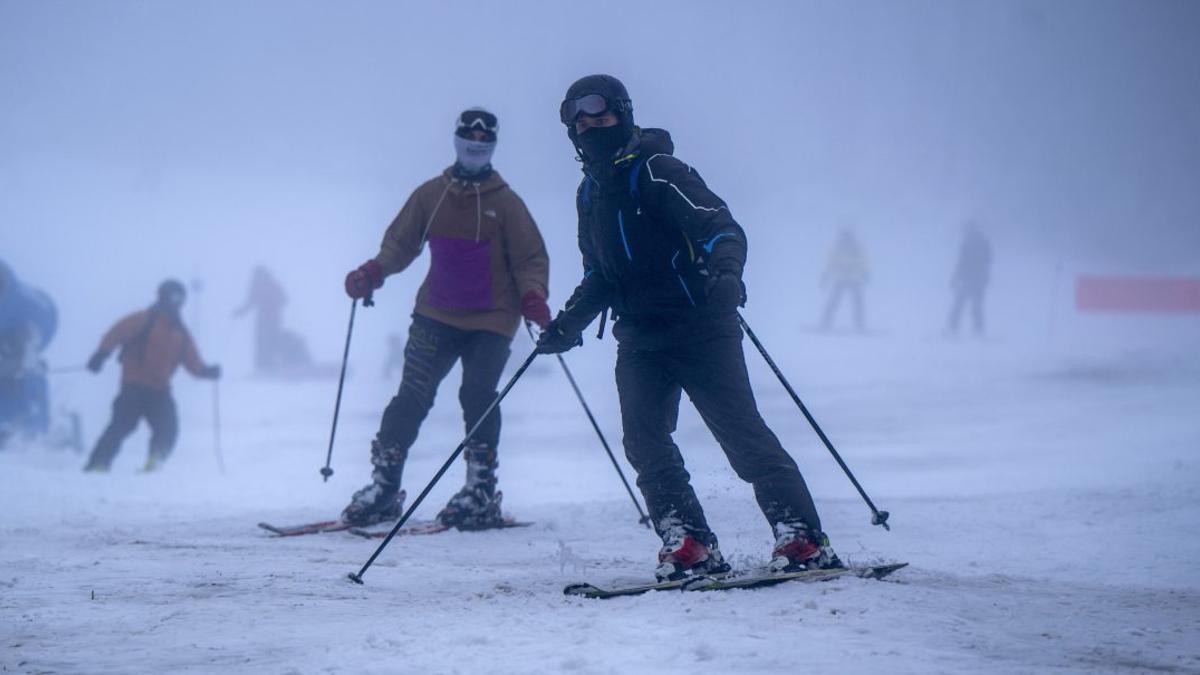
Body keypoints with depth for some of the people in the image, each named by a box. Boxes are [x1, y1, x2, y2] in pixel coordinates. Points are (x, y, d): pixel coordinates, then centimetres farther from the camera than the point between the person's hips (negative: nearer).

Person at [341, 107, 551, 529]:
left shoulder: (505, 203, -1)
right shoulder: (431, 195, 5)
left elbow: (531, 258, -2)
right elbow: (401, 242, 11)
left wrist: (533, 297, -21)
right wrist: (373, 272, -8)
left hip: (491, 320, -2)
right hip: (437, 315, 2)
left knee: (478, 396, -15)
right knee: (412, 396, -5)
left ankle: (481, 493, -7)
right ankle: (383, 486, 0)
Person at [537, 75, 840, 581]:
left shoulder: (656, 172, -8)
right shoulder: (591, 193, 16)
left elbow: (720, 226, -18)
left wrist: (725, 272, -37)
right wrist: (568, 324, 16)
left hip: (698, 327, -7)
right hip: (639, 339, 7)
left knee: (742, 432, -11)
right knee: (644, 439, -9)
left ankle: (802, 537, -9)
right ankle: (688, 543, -7)